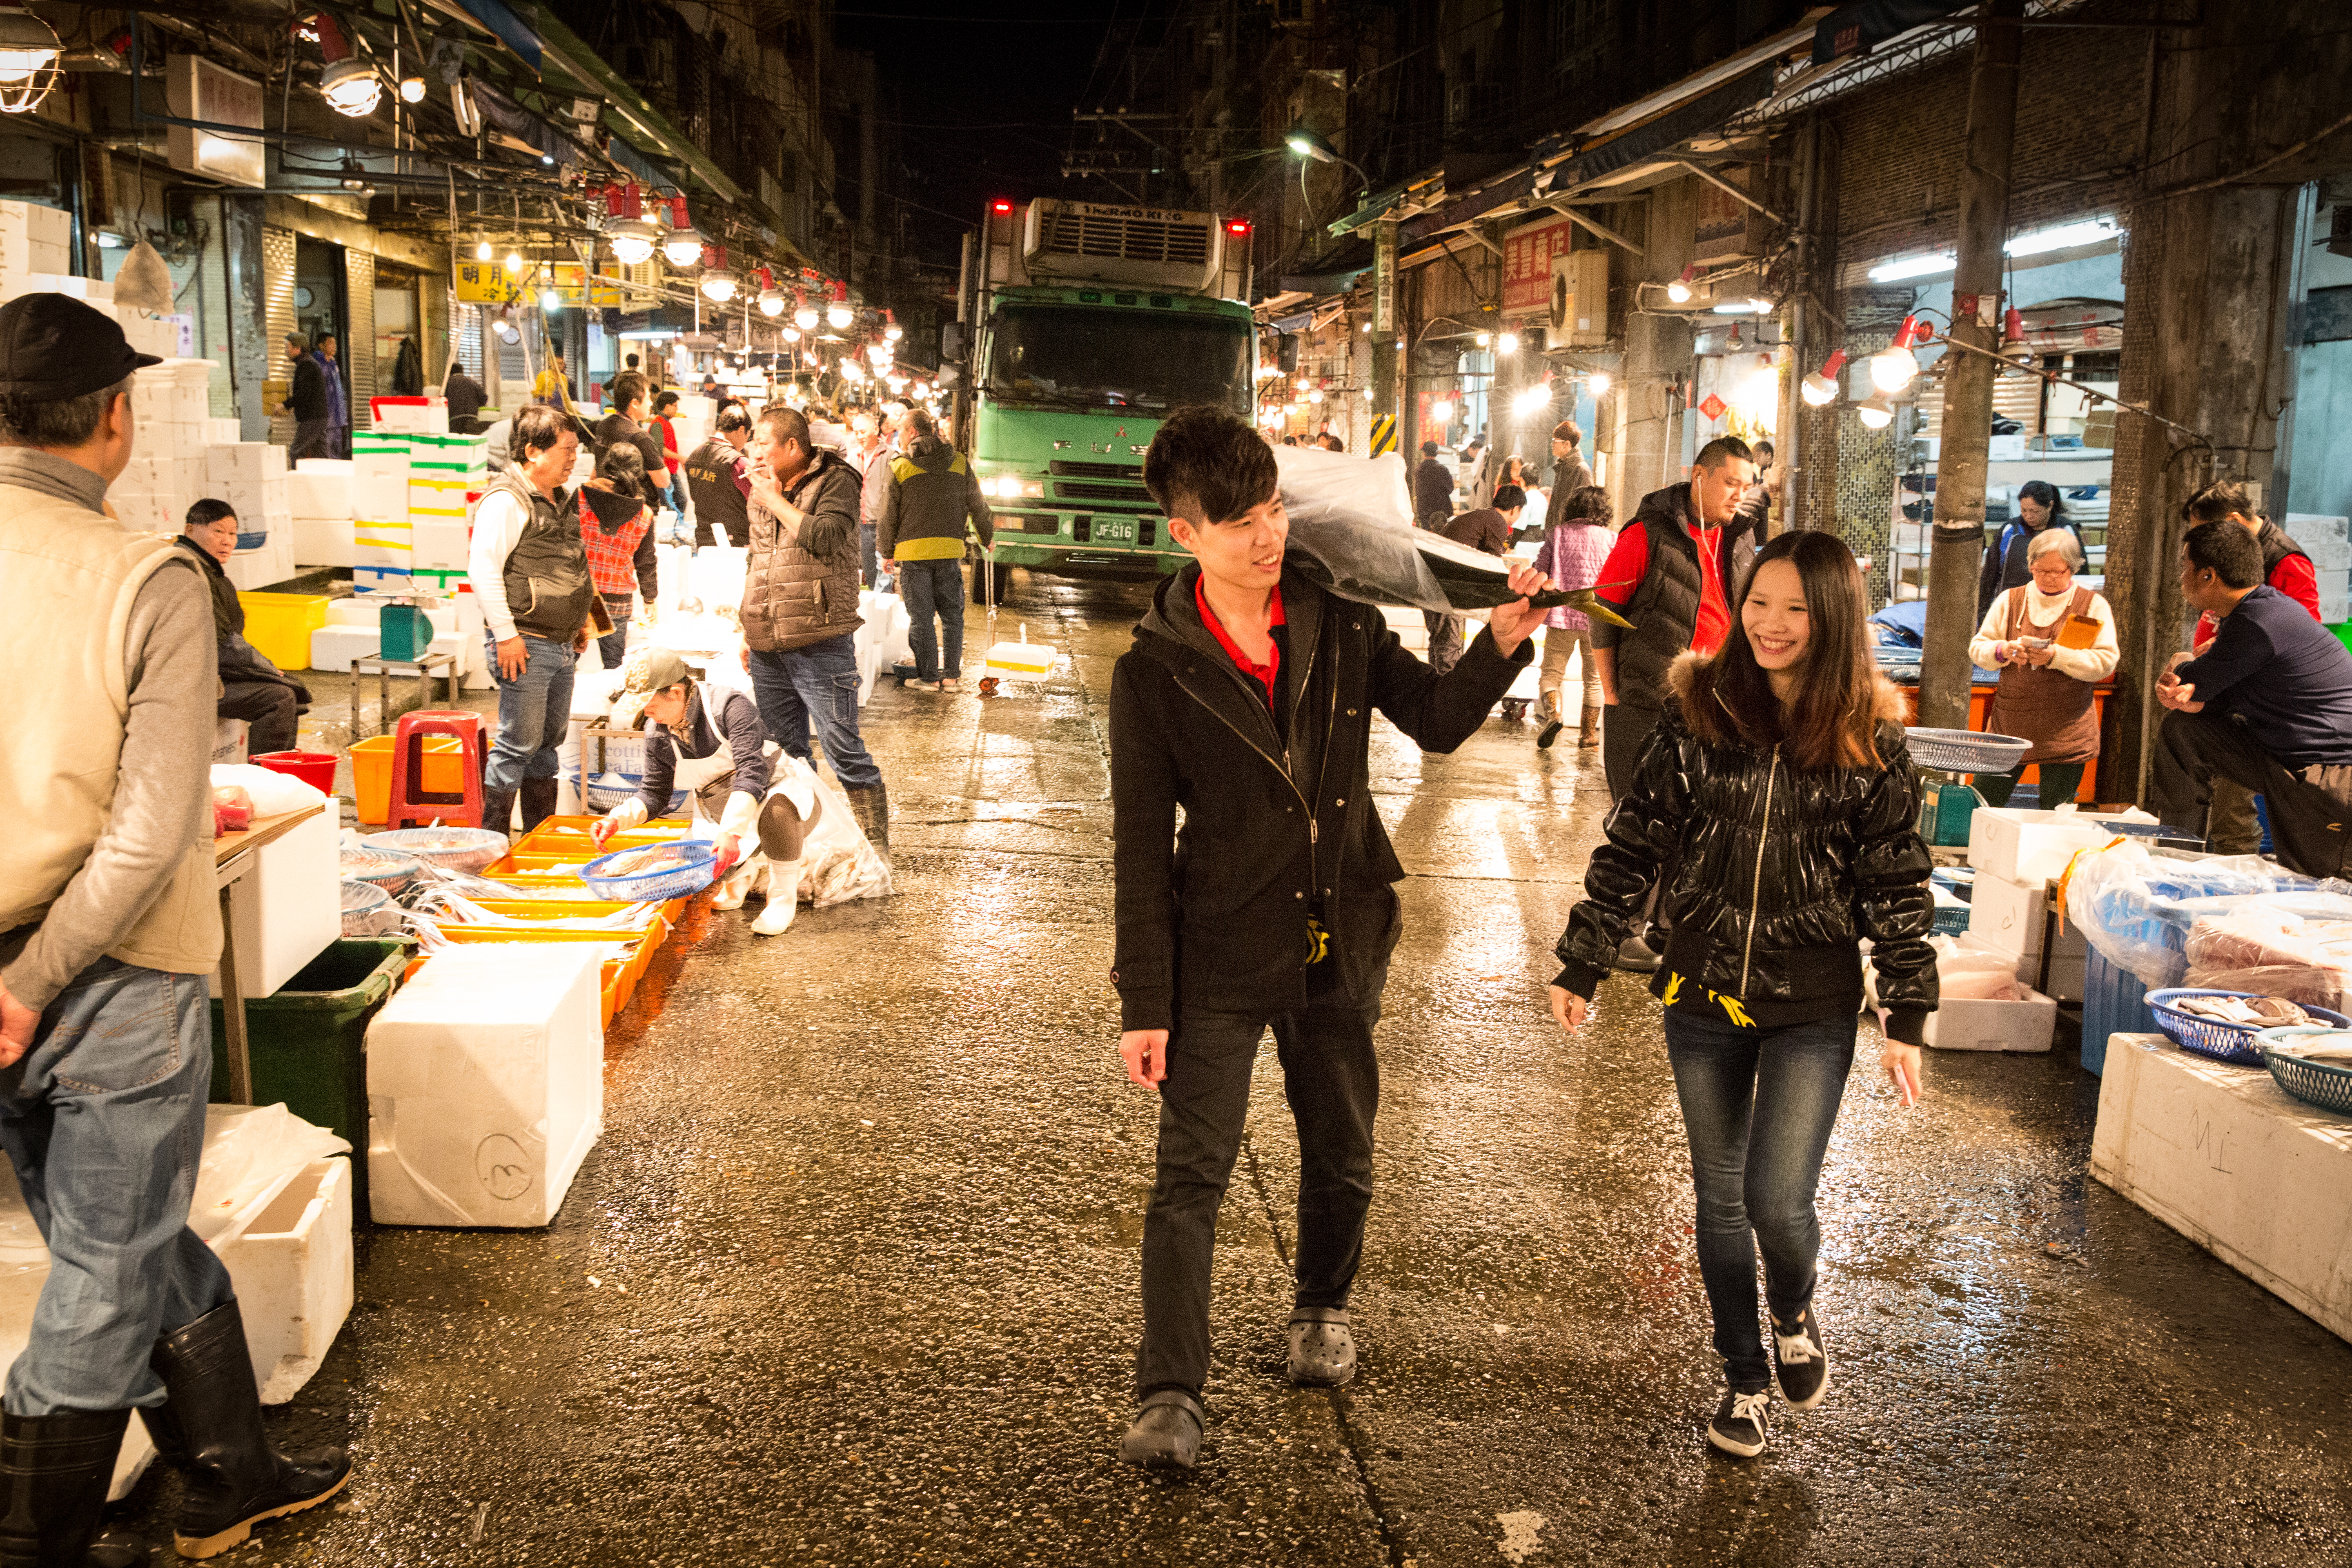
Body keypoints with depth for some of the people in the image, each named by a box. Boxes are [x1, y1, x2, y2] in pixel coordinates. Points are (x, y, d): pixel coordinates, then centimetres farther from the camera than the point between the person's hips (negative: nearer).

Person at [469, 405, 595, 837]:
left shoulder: (560, 501, 16)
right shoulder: (506, 500, -13)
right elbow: (482, 570, -19)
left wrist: (579, 621, 22)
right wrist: (505, 635, -21)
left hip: (561, 645, 9)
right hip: (526, 644, -9)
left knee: (550, 740, 15)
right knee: (520, 743, -6)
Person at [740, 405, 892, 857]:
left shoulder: (835, 481, -5)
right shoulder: (761, 492, 16)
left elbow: (826, 537, -23)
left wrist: (777, 499, -11)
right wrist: (748, 632, 23)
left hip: (819, 644, -7)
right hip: (767, 646, 7)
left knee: (844, 749, -6)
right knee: (785, 752, 12)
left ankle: (875, 841, 3)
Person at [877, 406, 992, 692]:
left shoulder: (900, 467, -2)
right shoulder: (959, 462, 6)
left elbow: (889, 516, 1)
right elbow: (978, 506, 12)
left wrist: (888, 553, 12)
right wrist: (987, 538, 27)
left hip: (913, 551, -2)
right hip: (950, 549, 2)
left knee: (921, 616, 4)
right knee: (952, 614, 11)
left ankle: (928, 676, 8)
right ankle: (952, 676, 12)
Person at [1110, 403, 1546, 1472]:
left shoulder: (1340, 625, -1)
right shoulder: (1155, 671, -10)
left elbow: (1436, 721, 11)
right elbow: (1141, 850, -8)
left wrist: (1503, 642, -9)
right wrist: (1143, 1003, -9)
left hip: (1341, 942, 4)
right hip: (1221, 952, -3)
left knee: (1340, 1156, 18)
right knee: (1192, 1173, -6)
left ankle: (1323, 1310, 43)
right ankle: (1171, 1394, 0)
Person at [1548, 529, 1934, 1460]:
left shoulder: (1869, 737, -5)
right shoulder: (1697, 711, -4)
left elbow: (1897, 884, 1)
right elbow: (1634, 844, 1)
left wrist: (1907, 1016, -1)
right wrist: (1580, 965, 1)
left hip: (1813, 1008, -2)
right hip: (1702, 996, 2)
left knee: (1778, 1198, -9)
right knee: (1720, 1201, 12)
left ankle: (1796, 1314, 27)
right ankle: (1745, 1377, 33)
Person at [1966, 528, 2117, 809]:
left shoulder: (2094, 606, 2)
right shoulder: (2010, 601, 8)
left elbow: (2106, 662, -8)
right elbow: (1977, 649, 7)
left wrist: (2056, 657, -20)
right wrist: (2004, 651, -15)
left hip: (2065, 732, -2)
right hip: (2010, 724, 2)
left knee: (2056, 819, 4)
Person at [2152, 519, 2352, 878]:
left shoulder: (2257, 624, -26)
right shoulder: (2264, 607, 7)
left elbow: (2194, 682, -14)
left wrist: (2182, 665, 10)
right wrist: (2192, 697, -14)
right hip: (2283, 759, 10)